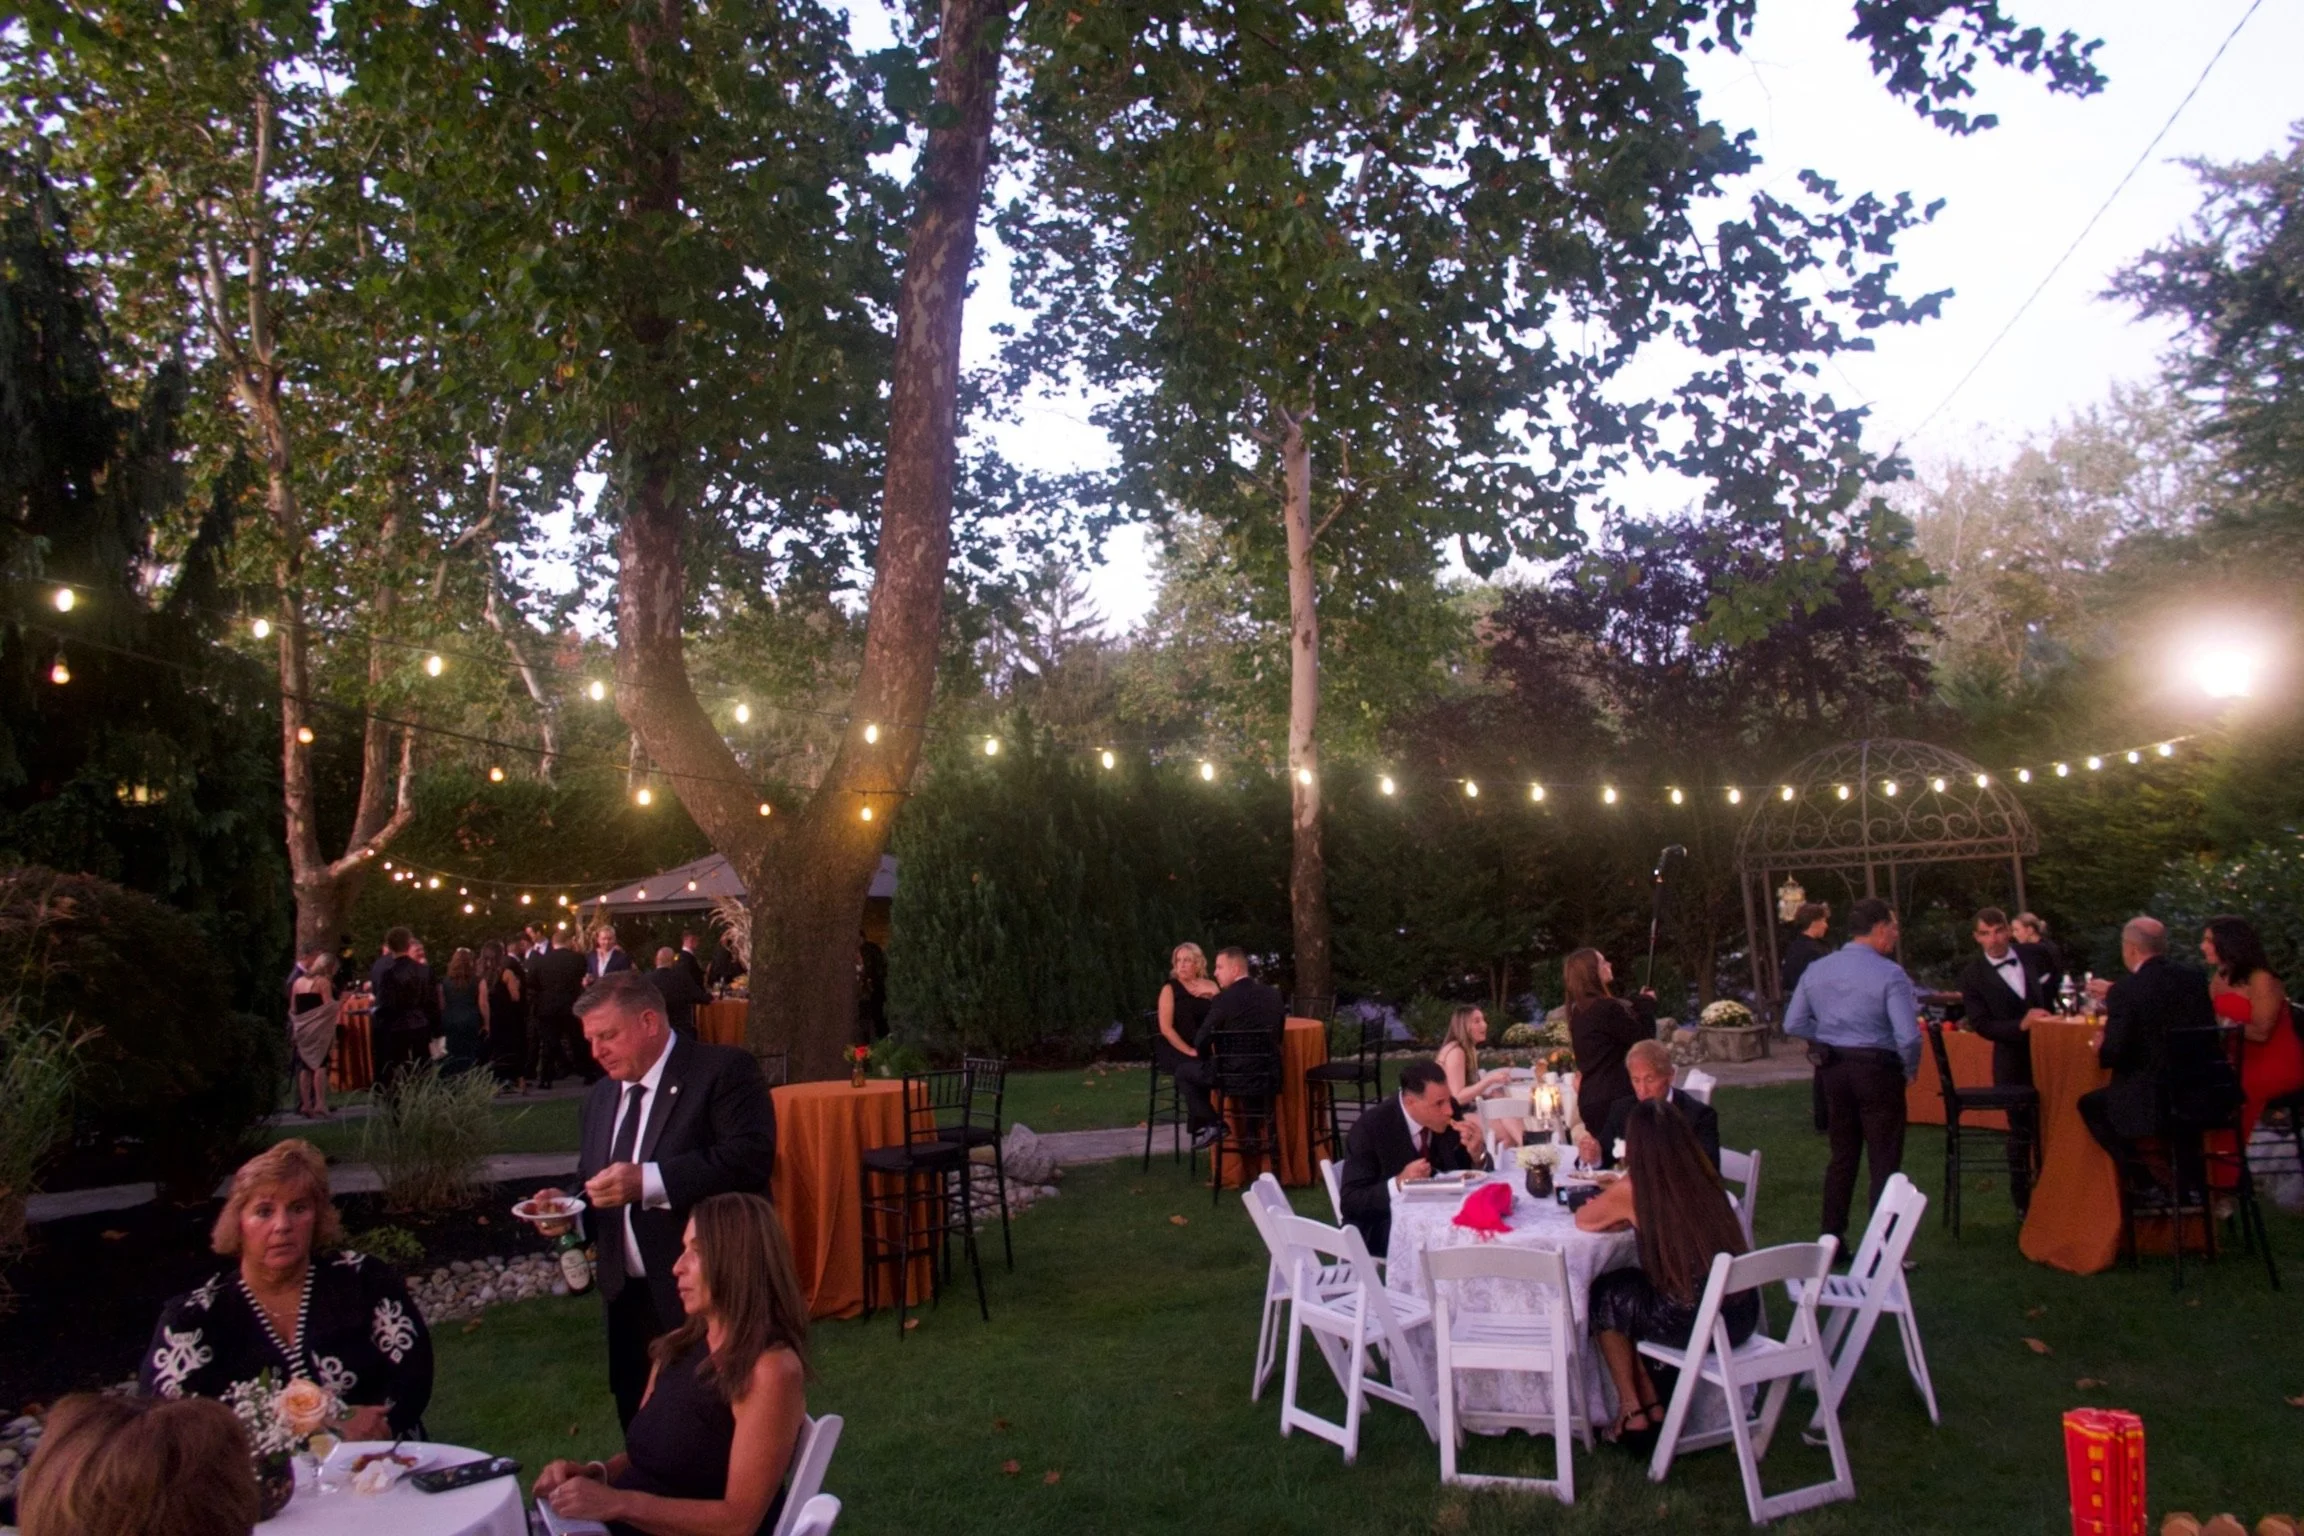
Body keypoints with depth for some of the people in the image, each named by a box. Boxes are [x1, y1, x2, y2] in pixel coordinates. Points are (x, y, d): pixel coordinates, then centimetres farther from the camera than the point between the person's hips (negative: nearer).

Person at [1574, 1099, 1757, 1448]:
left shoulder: (1634, 1189, -11)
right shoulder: (1703, 1175, 2)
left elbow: (1583, 1219, 7)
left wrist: (1610, 1205, 25)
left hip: (1694, 1324, -6)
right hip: (1743, 1315, 6)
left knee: (1605, 1296, 21)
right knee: (1636, 1287, 28)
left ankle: (1634, 1412, 27)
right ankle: (1652, 1406, 31)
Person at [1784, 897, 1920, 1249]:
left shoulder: (1816, 970, 3)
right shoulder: (1890, 974, -15)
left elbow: (1793, 1024, 6)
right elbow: (1908, 1036, -21)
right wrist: (1909, 1069, -4)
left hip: (1834, 1070, 6)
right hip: (1877, 1069, -6)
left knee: (1842, 1156, 16)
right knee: (1884, 1161, 2)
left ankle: (1832, 1241, 21)